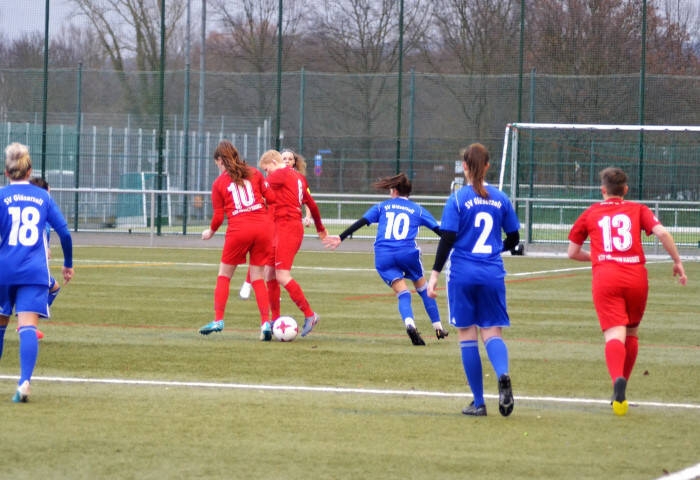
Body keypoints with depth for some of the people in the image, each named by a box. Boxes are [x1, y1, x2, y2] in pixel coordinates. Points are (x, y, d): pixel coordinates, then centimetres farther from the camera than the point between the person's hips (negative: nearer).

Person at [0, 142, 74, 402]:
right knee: (28, 327, -10)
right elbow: (64, 233, 8)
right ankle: (24, 381, -29)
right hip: (35, 273, 1)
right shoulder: (43, 197, 9)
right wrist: (68, 264, 21)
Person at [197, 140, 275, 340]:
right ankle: (266, 322, -1)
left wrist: (211, 231, 24)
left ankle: (218, 320, 7)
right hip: (263, 226, 3)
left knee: (224, 274, 12)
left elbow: (218, 216, 5)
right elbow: (271, 197, 7)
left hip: (239, 230, -3)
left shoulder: (219, 183, 6)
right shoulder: (254, 173, 11)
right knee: (257, 277, 9)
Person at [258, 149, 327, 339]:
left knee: (282, 276, -15)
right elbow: (312, 204, 28)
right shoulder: (298, 177, 20)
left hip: (286, 228, -10)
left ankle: (309, 315, -13)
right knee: (270, 274, 10)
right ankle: (275, 321, 12)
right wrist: (320, 228, 39)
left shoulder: (281, 174, -6)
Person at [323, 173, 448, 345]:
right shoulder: (417, 210, 16)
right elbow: (439, 230, 16)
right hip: (407, 252, 0)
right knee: (423, 289, 19)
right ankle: (438, 328, 22)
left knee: (402, 293, -2)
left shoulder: (383, 206, 17)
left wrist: (341, 237, 13)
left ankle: (409, 323, -31)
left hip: (383, 256, 0)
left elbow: (360, 223, 10)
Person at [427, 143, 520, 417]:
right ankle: (503, 376, -29)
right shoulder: (500, 199, 5)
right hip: (492, 274, 2)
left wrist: (435, 274, -7)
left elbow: (447, 239, -12)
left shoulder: (458, 199, -6)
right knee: (492, 332, 4)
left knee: (467, 336, 5)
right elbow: (513, 238, 12)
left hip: (462, 274, -2)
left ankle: (479, 403, 5)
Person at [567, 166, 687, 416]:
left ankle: (617, 379, -41)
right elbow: (662, 232, -4)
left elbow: (572, 253, 21)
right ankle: (621, 390, 24)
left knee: (614, 334, -13)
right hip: (636, 277, 1)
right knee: (632, 332, 21)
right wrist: (678, 262, 6)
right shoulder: (638, 210, 14)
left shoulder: (590, 214, 16)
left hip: (605, 276, -1)